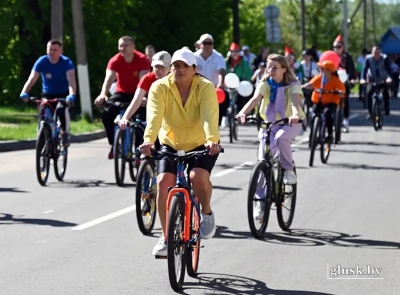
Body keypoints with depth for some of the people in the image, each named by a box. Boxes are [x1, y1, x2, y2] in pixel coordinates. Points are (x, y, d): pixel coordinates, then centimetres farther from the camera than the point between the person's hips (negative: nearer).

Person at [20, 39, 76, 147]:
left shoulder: (66, 62, -20)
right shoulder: (41, 62, -15)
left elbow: (71, 79, -34)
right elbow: (32, 79, -24)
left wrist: (71, 95, -53)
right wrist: (24, 92, -43)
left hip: (63, 94, -2)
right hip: (47, 94, 2)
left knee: (61, 109, -33)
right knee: (42, 115, -20)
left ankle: (65, 133, -13)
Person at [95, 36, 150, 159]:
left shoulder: (142, 60, -19)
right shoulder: (115, 61, -15)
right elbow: (109, 78, -28)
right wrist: (103, 94, -47)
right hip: (122, 93, 2)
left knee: (144, 117, -26)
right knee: (107, 114, -22)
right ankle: (114, 144, -5)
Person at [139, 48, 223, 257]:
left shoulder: (206, 88, -18)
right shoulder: (160, 87, -15)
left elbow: (209, 117, -33)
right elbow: (154, 116, -30)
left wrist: (212, 140, -52)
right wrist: (148, 140, -48)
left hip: (201, 145, -2)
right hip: (171, 144, 2)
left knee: (198, 176, -30)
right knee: (163, 182, -19)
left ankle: (206, 213, 2)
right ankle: (166, 237, -6)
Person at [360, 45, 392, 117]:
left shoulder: (384, 58, -18)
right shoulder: (368, 58, -14)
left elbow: (388, 69, -28)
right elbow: (365, 69, -19)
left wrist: (389, 77, -46)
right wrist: (363, 78, -36)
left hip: (383, 80, -1)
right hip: (373, 80, 1)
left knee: (385, 93, -15)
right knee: (368, 94, -14)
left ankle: (387, 110, 4)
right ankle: (370, 113, -5)